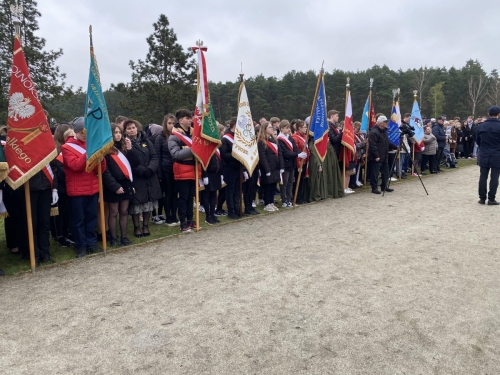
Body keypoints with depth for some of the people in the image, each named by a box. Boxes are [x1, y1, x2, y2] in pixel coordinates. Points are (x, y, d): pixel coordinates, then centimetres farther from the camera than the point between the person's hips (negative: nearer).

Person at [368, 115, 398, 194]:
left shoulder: (384, 131, 16)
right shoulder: (374, 132, -16)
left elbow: (388, 143, 25)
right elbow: (372, 145, -23)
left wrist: (396, 147, 12)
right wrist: (376, 156, -24)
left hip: (384, 157, 10)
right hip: (376, 158, -10)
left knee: (386, 173, 14)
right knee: (375, 173, -2)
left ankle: (384, 186, 27)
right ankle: (374, 188, 7)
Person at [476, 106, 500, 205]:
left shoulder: (481, 126, 2)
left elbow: (477, 141, 11)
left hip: (484, 155, 3)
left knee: (483, 177, 7)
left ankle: (482, 198, 9)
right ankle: (491, 199, 3)